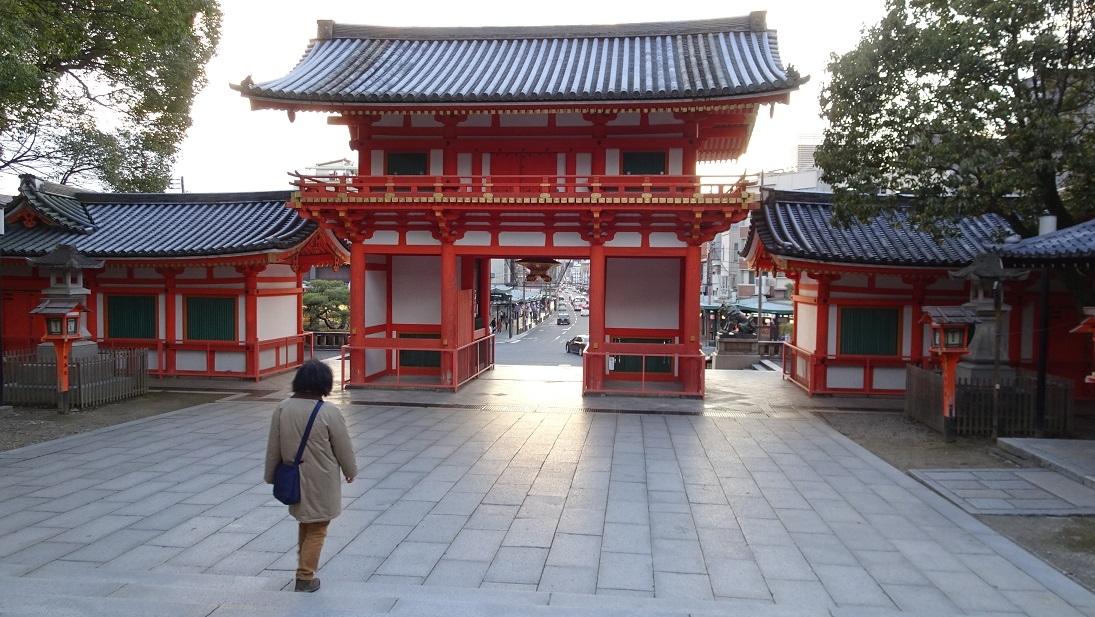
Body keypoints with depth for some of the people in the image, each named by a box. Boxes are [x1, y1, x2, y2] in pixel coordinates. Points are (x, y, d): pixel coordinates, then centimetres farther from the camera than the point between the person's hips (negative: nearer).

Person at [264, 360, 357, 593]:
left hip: (295, 479, 5)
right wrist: (350, 471, 8)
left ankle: (304, 566, 36)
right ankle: (305, 577, 15)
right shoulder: (329, 412, -20)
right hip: (321, 482, -5)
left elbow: (273, 447, 2)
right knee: (317, 529, 10)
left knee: (305, 522, 25)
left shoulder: (282, 409, -7)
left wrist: (271, 476, 15)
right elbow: (343, 448, -10)